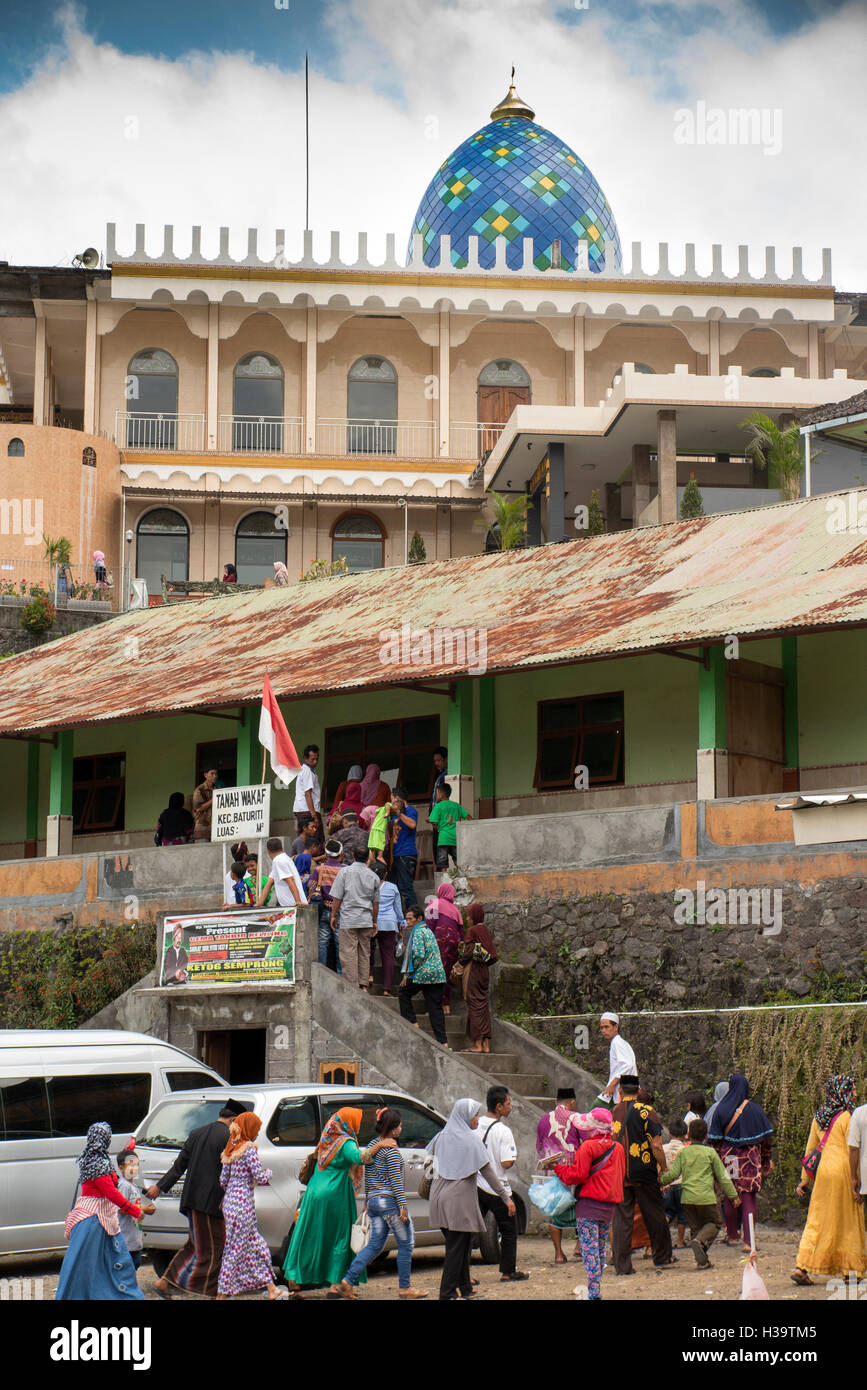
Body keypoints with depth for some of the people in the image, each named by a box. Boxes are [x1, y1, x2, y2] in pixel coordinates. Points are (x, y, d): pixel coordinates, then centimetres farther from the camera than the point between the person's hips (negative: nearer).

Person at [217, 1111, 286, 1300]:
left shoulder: (230, 1149, 11)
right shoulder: (249, 1149, -13)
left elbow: (223, 1180, 12)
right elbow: (261, 1178, -15)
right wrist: (268, 1172, 7)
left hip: (230, 1201, 9)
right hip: (243, 1203, -9)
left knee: (257, 1246, 13)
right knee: (235, 1249, -2)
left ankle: (272, 1290, 17)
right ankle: (222, 1293, 2)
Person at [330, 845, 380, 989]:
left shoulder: (345, 872, -2)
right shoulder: (373, 876, 8)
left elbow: (337, 897, -3)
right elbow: (376, 902, 13)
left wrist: (333, 916, 6)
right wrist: (374, 922, 21)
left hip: (349, 919, -4)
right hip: (366, 920, 4)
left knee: (348, 954, -3)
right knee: (364, 954, 10)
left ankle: (352, 985, -7)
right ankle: (363, 985, 10)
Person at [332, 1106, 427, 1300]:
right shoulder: (391, 1149, -12)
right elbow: (395, 1180, -16)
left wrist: (367, 1201, 26)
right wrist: (403, 1206, -15)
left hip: (374, 1201, 8)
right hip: (390, 1202, -8)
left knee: (374, 1245, 10)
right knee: (406, 1244, 4)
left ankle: (347, 1282, -1)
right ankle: (404, 1288, 8)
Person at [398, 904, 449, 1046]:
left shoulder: (418, 932, -8)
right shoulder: (428, 930, 21)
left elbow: (419, 955, -19)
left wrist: (410, 973, -5)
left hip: (424, 973, -8)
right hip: (438, 975, 8)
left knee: (403, 993, 13)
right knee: (435, 1007, 4)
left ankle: (412, 1022, 8)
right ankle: (443, 1041, -2)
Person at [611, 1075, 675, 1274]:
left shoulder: (611, 1114, 2)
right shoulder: (647, 1112, -7)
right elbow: (656, 1146, -11)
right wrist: (664, 1169, 0)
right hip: (644, 1175, -2)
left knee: (621, 1218, 4)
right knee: (654, 1215, 13)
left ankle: (621, 1263, 1)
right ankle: (662, 1257, 24)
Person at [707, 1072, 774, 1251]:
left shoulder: (721, 1110, -2)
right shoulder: (755, 1109, -1)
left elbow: (716, 1140, -2)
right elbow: (765, 1138, 2)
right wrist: (767, 1162, 12)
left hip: (728, 1157, 0)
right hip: (750, 1159, 0)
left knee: (729, 1198, 15)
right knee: (749, 1199, -1)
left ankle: (732, 1236, 23)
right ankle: (748, 1241, -6)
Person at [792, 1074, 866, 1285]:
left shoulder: (818, 1117, 11)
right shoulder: (846, 1117, -9)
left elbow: (810, 1149, 15)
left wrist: (804, 1178, 18)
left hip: (823, 1170, 6)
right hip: (842, 1169, -6)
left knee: (817, 1220, 6)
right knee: (849, 1220, 6)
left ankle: (802, 1267, -4)